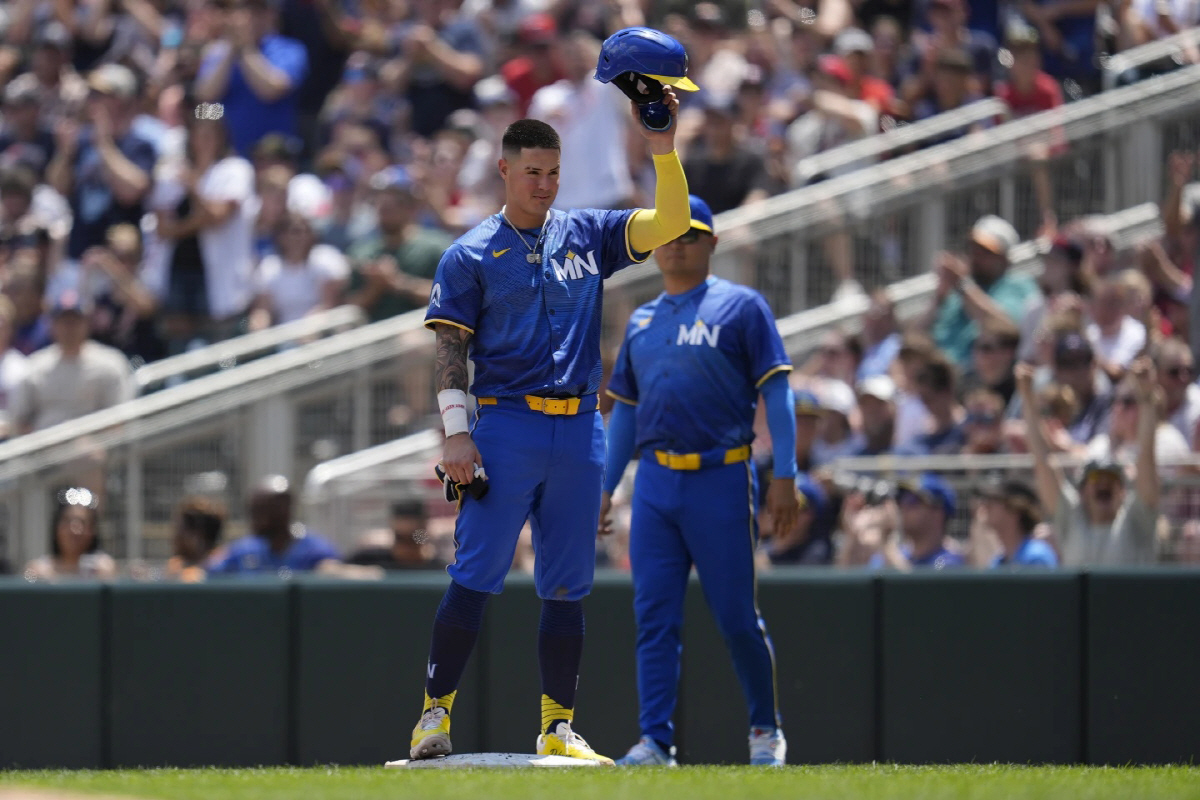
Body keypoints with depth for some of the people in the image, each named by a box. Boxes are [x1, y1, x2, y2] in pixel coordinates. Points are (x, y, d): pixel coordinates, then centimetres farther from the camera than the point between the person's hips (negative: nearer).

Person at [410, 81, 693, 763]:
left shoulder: (588, 235, 13)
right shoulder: (471, 254, 4)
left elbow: (671, 223, 5)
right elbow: (450, 348, 0)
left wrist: (663, 149, -9)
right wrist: (457, 433, -10)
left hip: (580, 430, 4)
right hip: (506, 429, -4)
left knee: (567, 587, 5)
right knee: (476, 576, -9)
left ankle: (559, 727, 10)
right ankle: (436, 713, -5)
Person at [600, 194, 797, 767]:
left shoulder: (741, 307, 1)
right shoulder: (641, 322, 17)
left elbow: (776, 392, -4)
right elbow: (625, 410, 22)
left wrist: (784, 477, -12)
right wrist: (605, 488, 16)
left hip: (721, 482, -5)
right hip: (655, 483, 5)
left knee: (736, 616, -1)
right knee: (654, 617, -1)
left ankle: (765, 729, 16)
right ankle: (656, 740, -2)